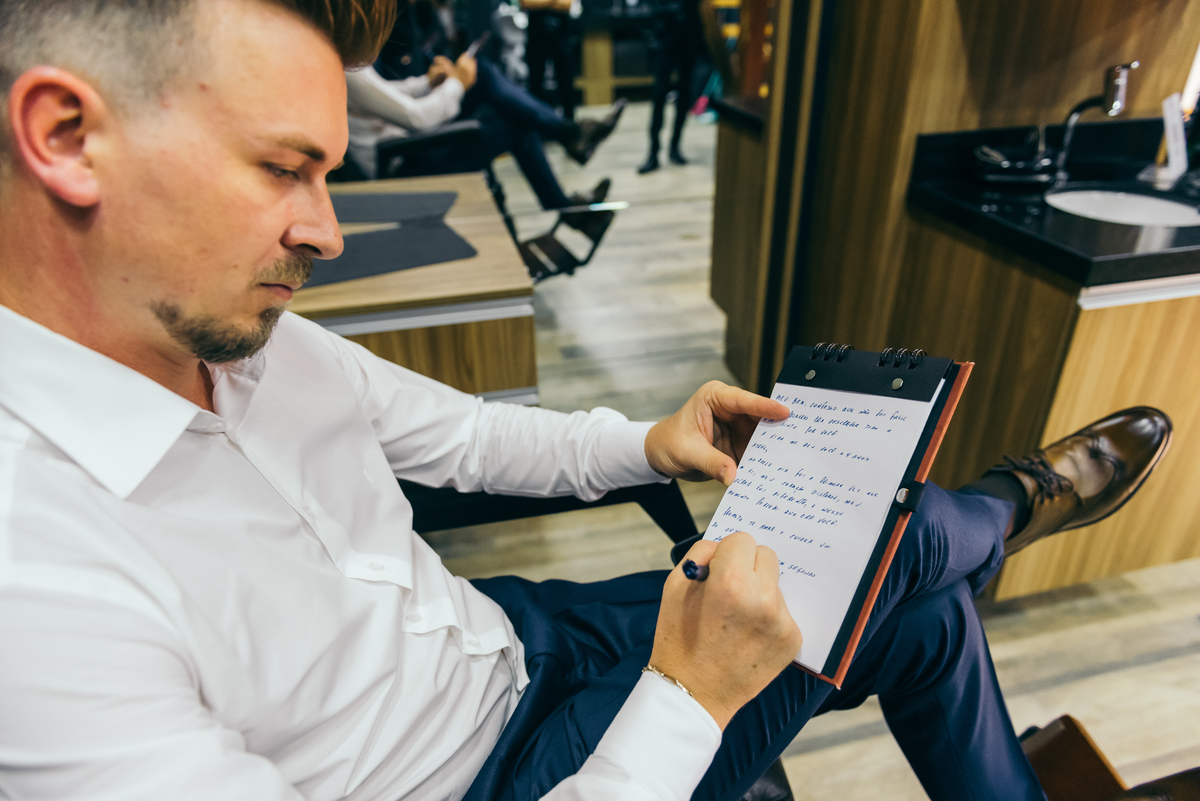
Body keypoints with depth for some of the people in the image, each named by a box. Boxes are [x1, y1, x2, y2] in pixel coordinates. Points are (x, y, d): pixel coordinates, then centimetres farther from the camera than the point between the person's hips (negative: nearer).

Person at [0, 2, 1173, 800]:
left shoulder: (251, 341, -8)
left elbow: (468, 433, 6)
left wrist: (649, 445, -7)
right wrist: (686, 701, -31)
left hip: (501, 640, 6)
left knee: (918, 601, 4)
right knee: (907, 562, -3)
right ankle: (1014, 503, 33)